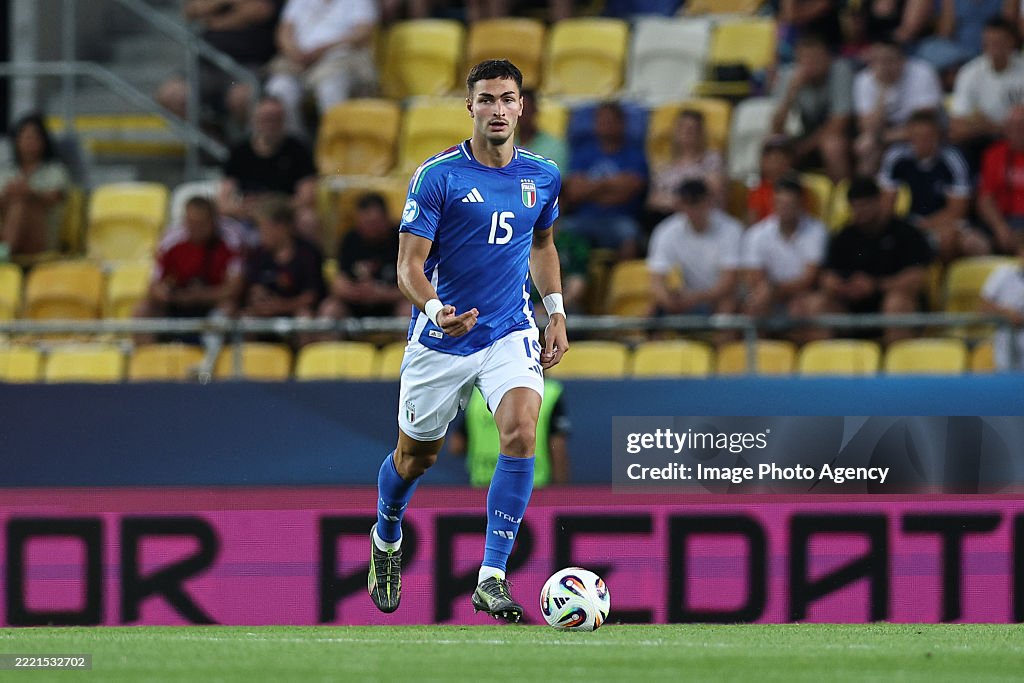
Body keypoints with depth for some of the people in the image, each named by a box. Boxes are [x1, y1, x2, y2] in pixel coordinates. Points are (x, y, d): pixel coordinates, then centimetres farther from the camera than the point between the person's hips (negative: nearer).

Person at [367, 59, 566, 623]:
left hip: (511, 334, 2)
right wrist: (434, 309, -34)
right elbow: (409, 265, -15)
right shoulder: (437, 176, -13)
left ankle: (491, 579, -21)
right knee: (417, 456, 13)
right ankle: (386, 538, 48)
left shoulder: (543, 176, 2)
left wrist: (556, 311, 13)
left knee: (520, 433, -23)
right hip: (439, 340, -2)